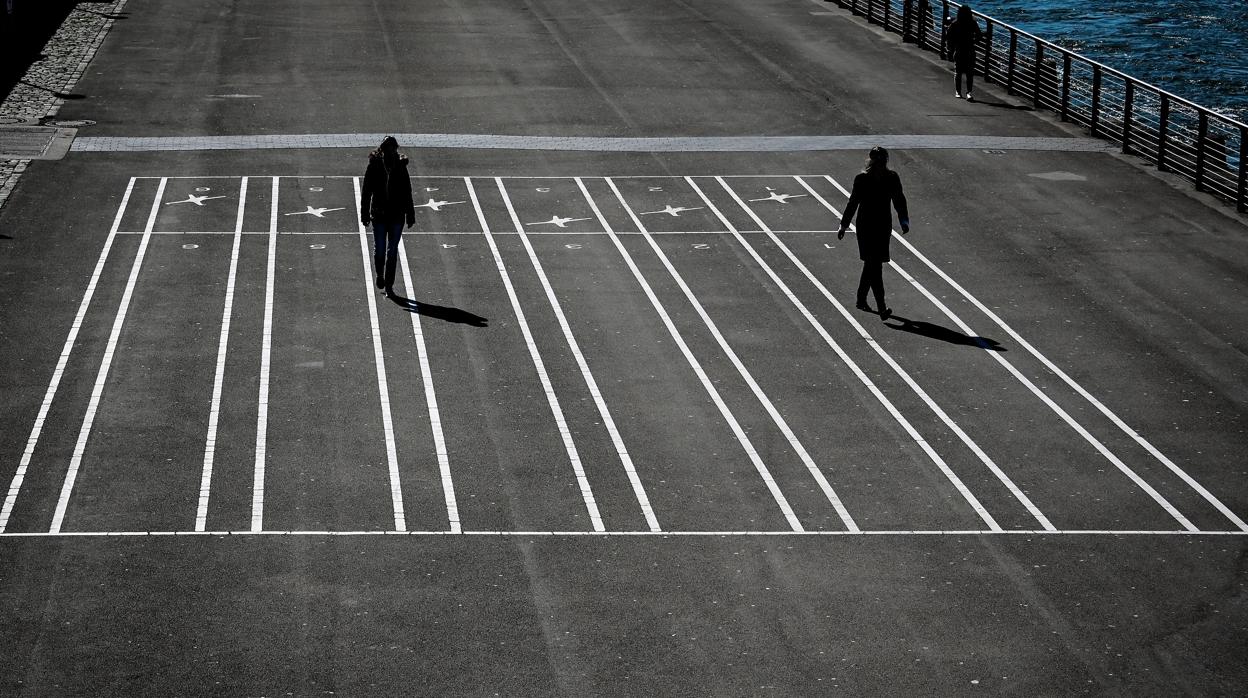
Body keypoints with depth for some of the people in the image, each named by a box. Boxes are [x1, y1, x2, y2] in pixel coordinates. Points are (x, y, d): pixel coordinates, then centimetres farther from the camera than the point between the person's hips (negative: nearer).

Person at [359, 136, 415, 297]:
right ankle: (380, 274, 27)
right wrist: (365, 214, -4)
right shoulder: (374, 166, -4)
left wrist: (410, 215, 6)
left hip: (397, 216, 1)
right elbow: (366, 191, -1)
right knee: (379, 250, -3)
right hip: (379, 215, -1)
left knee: (392, 252, 4)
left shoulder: (400, 166, 0)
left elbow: (407, 193, 6)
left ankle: (389, 285, 12)